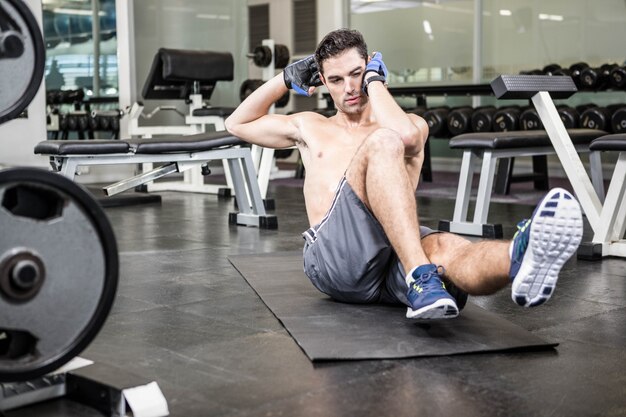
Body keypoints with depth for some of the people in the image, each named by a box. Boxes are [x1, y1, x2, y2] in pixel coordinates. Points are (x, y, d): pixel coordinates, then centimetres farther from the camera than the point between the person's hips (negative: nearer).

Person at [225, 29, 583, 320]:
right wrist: (286, 79, 28)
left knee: (445, 248, -38)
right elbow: (238, 124, 35)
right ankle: (421, 279, -47)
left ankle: (522, 260, -72)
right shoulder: (311, 127, 29)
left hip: (391, 262, 1)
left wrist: (373, 81, 9)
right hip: (334, 254, -1)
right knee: (382, 142, -28)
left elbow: (407, 137, -5)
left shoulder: (412, 124, 22)